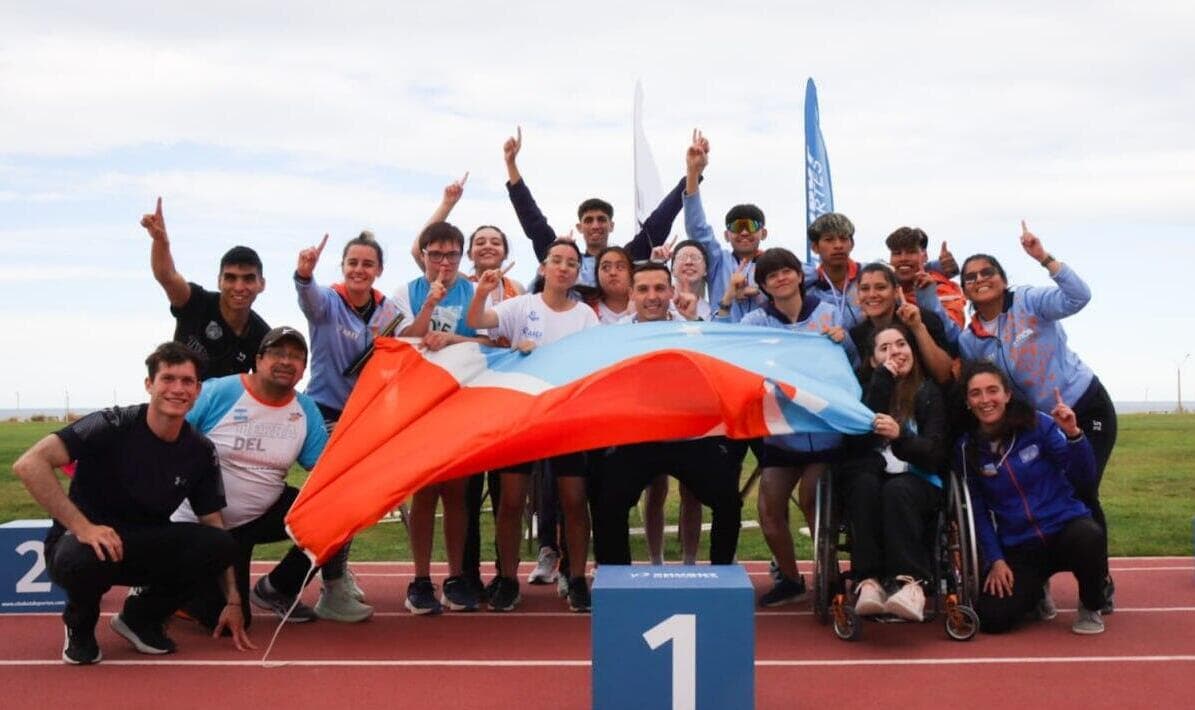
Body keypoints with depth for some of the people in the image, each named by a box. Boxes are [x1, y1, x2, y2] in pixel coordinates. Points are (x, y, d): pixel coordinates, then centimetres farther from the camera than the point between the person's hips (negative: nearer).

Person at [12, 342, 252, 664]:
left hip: (146, 549, 4)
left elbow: (213, 525, 3)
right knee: (83, 559, -40)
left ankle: (141, 617, 4)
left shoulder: (201, 451, -4)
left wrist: (232, 600, -3)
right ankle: (80, 622, -2)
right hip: (83, 541, -4)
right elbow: (29, 464, -28)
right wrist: (82, 526, -34)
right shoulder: (112, 426, -18)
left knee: (220, 545, -22)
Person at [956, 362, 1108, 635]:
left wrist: (1073, 434, -25)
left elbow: (1085, 477, -9)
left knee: (1089, 537, -37)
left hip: (1065, 527, -2)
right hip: (1018, 548, 2)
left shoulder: (1038, 424, -7)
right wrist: (995, 560, -4)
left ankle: (1090, 607, -4)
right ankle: (1034, 588, 21)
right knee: (992, 619, -17)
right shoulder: (967, 449, -1)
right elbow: (978, 512, 5)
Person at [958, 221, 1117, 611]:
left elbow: (1078, 297, -30)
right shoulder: (969, 341, -1)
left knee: (1082, 495, -8)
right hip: (1037, 424, 4)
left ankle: (1100, 582, 11)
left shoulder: (1029, 301, -12)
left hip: (1087, 408, -4)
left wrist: (1044, 258, -34)